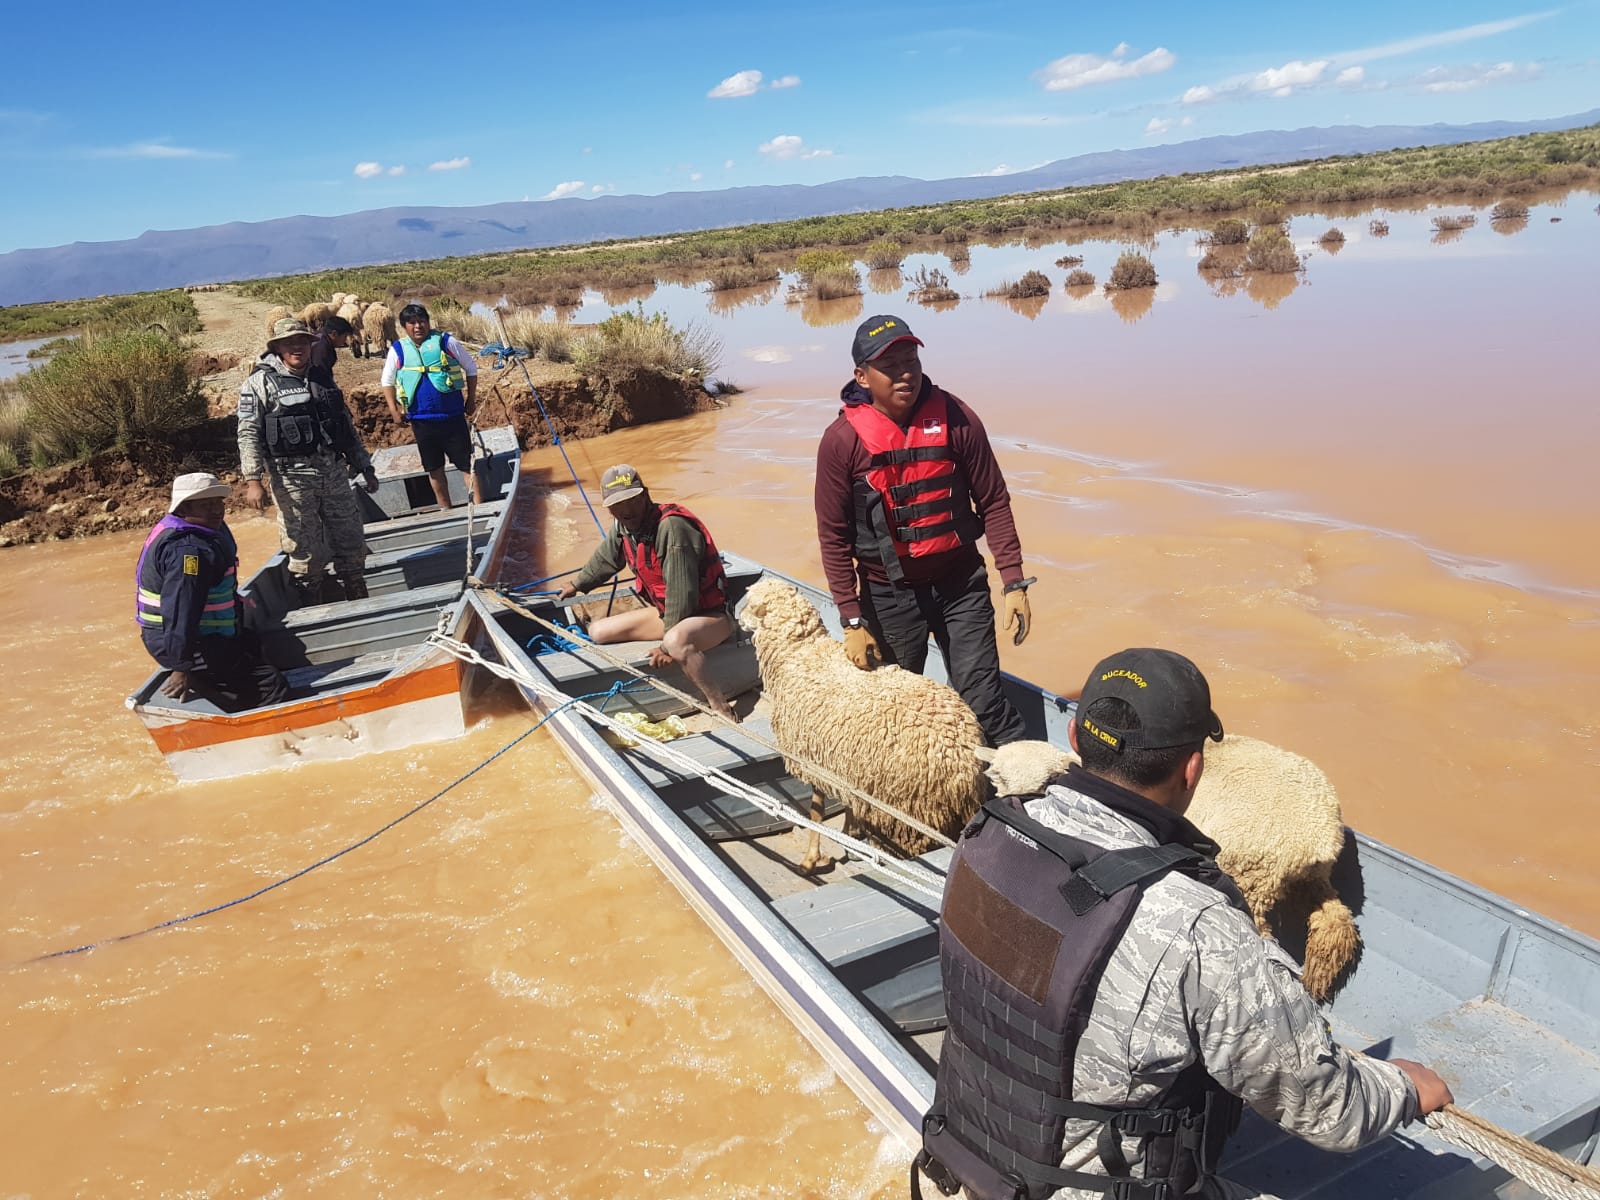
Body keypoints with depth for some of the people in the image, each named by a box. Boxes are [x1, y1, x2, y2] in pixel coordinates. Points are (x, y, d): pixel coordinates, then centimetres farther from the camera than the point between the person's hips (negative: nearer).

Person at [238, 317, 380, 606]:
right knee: (306, 555, -1)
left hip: (335, 473, 5)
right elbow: (248, 434, -7)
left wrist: (365, 468, 20)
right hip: (292, 478, -5)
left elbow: (348, 427, 21)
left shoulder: (321, 379, 16)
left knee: (351, 545, 9)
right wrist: (252, 481, -17)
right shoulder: (260, 382, -1)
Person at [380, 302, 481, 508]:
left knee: (467, 464, -2)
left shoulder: (446, 342, -3)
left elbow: (471, 368, 7)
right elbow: (387, 381, 15)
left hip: (452, 416, -3)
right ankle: (445, 510, 25)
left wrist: (471, 398, 6)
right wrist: (393, 409, 7)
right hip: (420, 420, 3)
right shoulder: (398, 350, 3)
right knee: (434, 468, 13)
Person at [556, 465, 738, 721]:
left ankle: (719, 705, -23)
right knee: (598, 632, 5)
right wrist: (577, 584, 37)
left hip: (710, 615, -9)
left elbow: (681, 591, -29)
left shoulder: (673, 526, -29)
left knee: (676, 641, -42)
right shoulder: (623, 526, -2)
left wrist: (668, 646, -24)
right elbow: (604, 559, 21)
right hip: (666, 612, 9)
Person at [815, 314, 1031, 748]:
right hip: (889, 593, 0)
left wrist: (1014, 582, -8)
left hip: (961, 582, 0)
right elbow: (834, 536, -7)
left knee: (982, 699, -4)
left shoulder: (955, 418, -8)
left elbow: (993, 502, -3)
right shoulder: (843, 440, -11)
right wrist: (852, 621, -7)